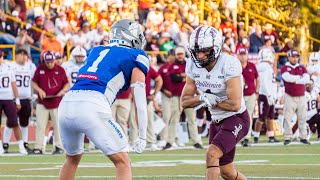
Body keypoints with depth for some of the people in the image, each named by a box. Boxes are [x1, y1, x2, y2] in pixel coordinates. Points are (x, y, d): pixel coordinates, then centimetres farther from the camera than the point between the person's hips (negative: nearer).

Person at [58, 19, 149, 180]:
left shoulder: (95, 50, 30)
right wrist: (142, 136, 6)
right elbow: (139, 98, 7)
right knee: (122, 162, 2)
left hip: (66, 103, 6)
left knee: (72, 158, 29)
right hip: (92, 106, -6)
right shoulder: (136, 57, 14)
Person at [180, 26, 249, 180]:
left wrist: (212, 101, -15)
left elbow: (235, 104, -27)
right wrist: (202, 98, -21)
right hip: (217, 121, 7)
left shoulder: (229, 64, -24)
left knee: (212, 154, -26)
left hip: (236, 119, -7)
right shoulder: (193, 66, -5)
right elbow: (184, 102, -2)